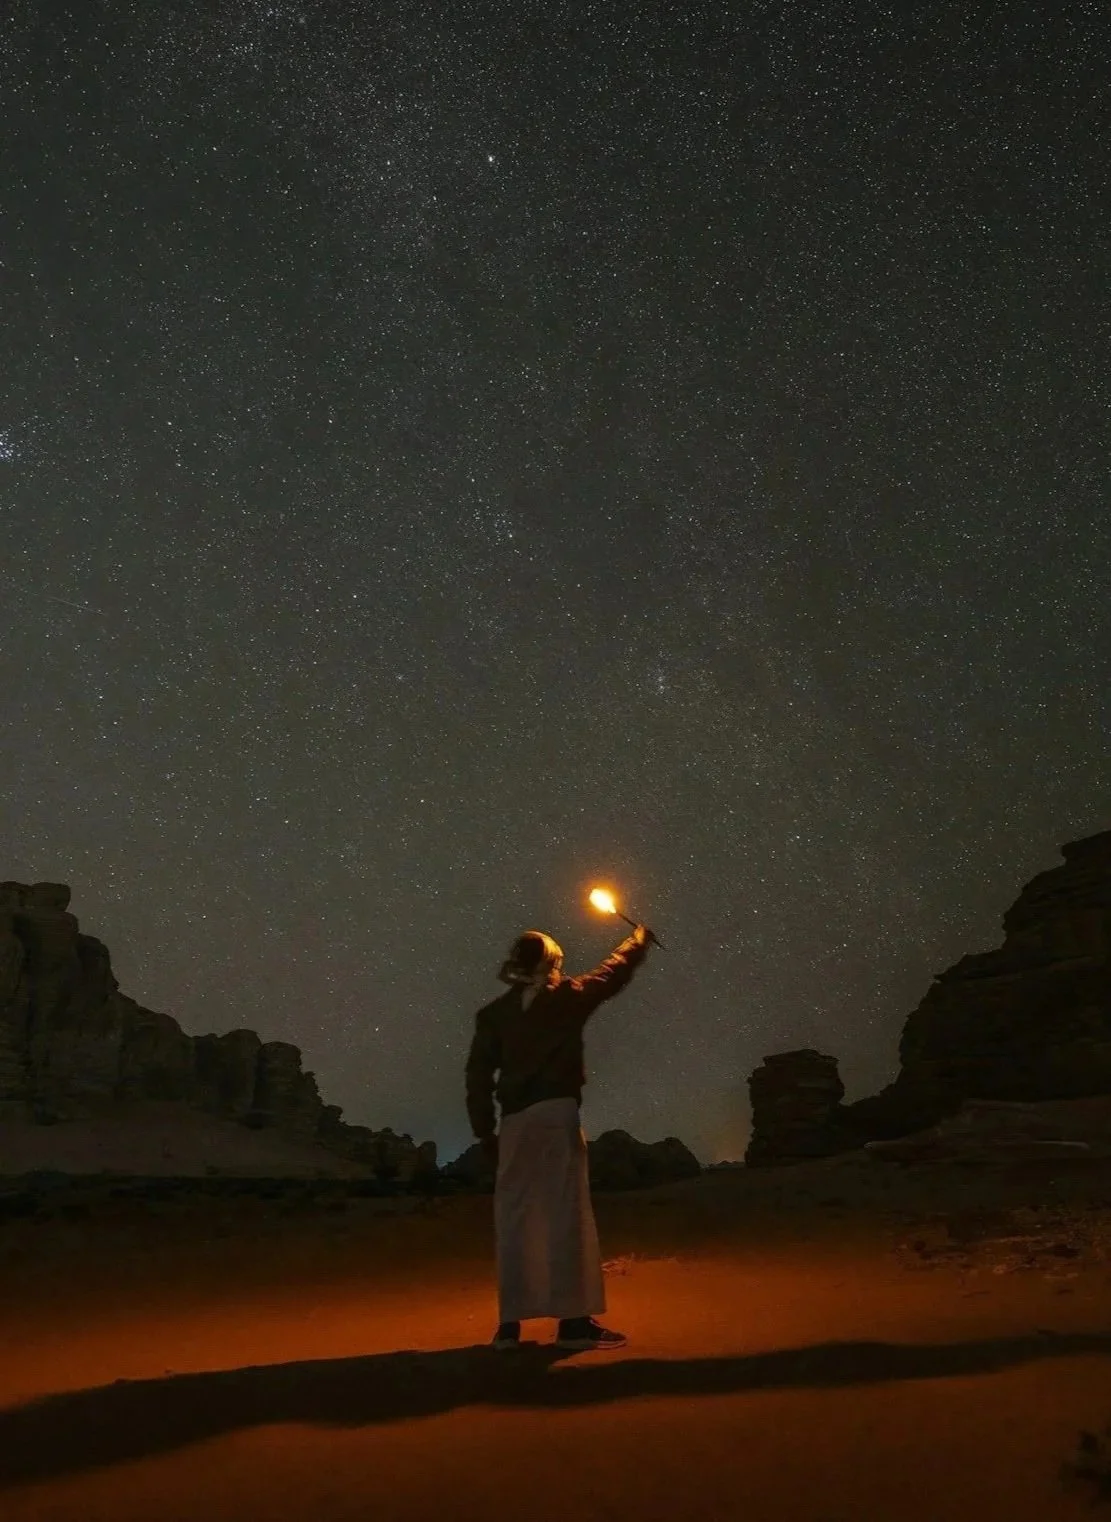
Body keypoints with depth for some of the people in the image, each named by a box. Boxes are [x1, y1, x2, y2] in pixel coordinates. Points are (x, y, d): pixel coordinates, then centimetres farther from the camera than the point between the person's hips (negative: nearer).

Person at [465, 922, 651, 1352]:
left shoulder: (492, 1013, 11)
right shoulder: (567, 997, 5)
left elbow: (477, 1077, 6)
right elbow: (614, 972, 20)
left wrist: (485, 1132, 10)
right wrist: (638, 940, 37)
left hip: (513, 1122, 4)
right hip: (555, 1113, -4)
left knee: (514, 1219, 6)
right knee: (567, 1213, -5)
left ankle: (510, 1322, 8)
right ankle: (574, 1318, -7)